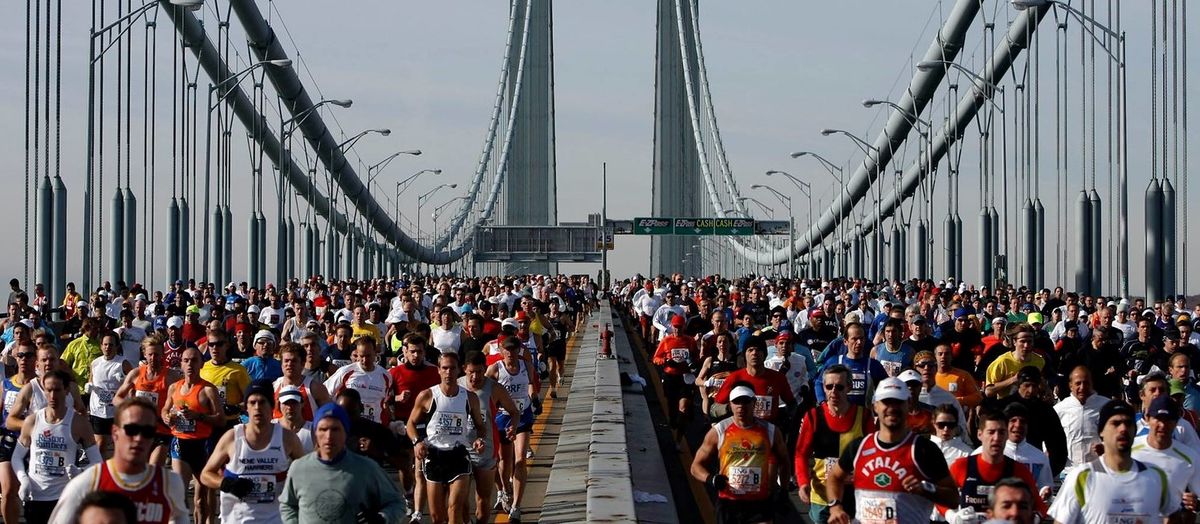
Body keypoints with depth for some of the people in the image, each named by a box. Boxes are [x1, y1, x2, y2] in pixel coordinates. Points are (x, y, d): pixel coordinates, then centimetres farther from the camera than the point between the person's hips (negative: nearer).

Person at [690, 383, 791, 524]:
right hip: (728, 504, 0)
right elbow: (696, 466, 2)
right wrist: (710, 479, -18)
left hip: (761, 503, 0)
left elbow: (783, 460, 19)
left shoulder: (770, 431, 1)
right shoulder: (718, 432, -3)